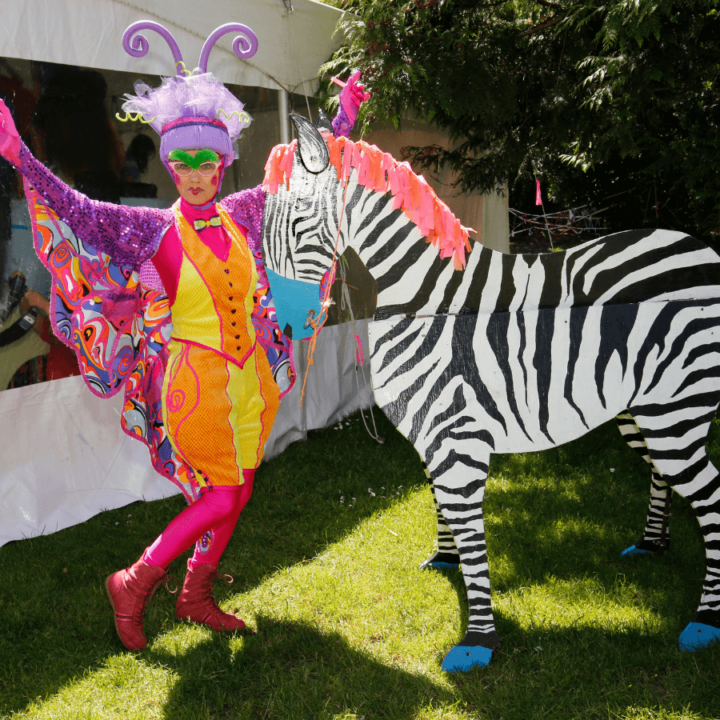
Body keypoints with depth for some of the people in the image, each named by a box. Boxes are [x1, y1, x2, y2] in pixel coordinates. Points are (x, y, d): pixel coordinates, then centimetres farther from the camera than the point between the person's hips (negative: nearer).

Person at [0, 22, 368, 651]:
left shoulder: (241, 214, 3)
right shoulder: (158, 229, -8)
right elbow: (74, 207, -14)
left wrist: (344, 117, 15)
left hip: (250, 376, 6)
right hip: (198, 380, -5)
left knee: (234, 492, 14)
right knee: (223, 496, -1)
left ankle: (197, 597, 32)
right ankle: (133, 584, 17)